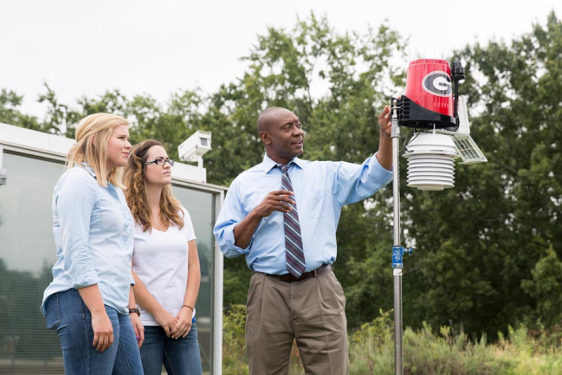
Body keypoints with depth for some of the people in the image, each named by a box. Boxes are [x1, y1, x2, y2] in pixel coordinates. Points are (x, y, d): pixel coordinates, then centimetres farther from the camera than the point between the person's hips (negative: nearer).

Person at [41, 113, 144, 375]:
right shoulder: (79, 181, -5)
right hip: (86, 303, -9)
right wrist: (98, 313, -21)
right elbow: (75, 252, -15)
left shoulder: (114, 191, 24)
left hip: (115, 307, 10)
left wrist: (131, 310, 22)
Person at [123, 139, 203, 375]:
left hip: (182, 323, 5)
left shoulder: (180, 214, 15)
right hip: (145, 324, -5)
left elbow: (193, 266, 12)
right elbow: (126, 272, -9)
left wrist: (187, 310, -2)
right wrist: (160, 314, -10)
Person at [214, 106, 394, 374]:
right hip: (268, 292, 0)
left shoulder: (326, 174, 12)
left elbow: (372, 177, -4)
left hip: (320, 291, 0)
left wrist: (386, 135, -19)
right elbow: (227, 244, 4)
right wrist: (258, 213, -11)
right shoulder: (244, 184, 9)